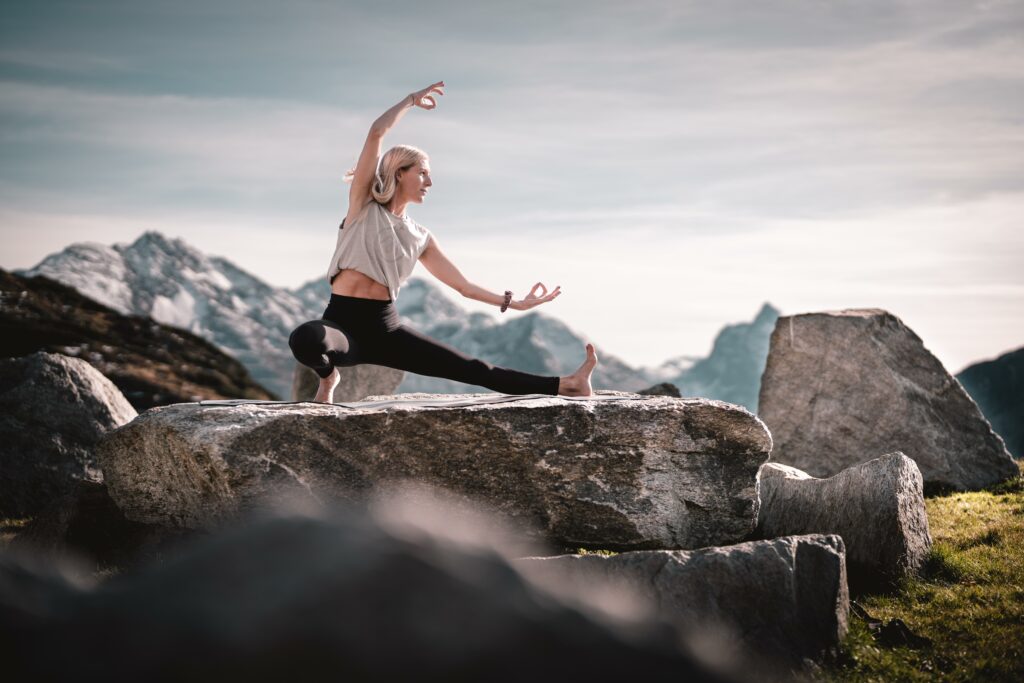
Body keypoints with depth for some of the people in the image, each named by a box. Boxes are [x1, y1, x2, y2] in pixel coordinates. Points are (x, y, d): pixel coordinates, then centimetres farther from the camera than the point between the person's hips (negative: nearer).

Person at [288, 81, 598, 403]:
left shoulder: (421, 238, 13)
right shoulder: (364, 205, 3)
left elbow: (464, 286, 16)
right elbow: (376, 132, -6)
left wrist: (513, 303, 12)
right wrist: (411, 99, 5)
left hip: (385, 328, 4)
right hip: (342, 322, -3)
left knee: (472, 369, -4)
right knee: (304, 338, -41)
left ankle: (564, 385, -3)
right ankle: (327, 375, -6)